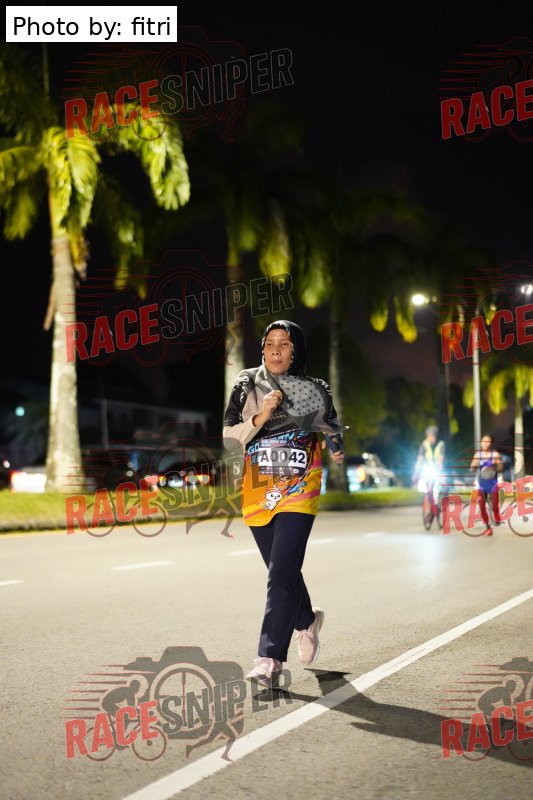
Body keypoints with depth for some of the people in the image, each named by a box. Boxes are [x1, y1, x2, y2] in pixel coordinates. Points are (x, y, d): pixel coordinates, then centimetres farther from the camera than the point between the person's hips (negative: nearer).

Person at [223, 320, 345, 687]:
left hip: (299, 494, -2)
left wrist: (338, 450, 22)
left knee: (282, 573, -15)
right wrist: (261, 417, -18)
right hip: (258, 494, 3)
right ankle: (307, 620, 45)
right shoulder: (247, 386, 1)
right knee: (283, 571, 16)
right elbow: (230, 438, -6)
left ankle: (270, 659, -16)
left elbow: (331, 424, 20)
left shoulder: (314, 390, 2)